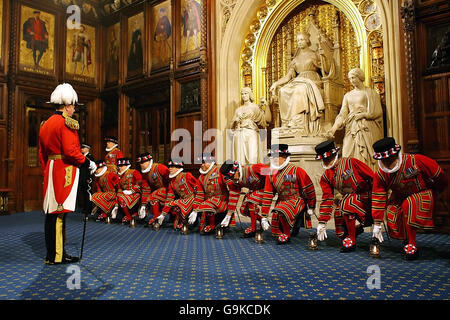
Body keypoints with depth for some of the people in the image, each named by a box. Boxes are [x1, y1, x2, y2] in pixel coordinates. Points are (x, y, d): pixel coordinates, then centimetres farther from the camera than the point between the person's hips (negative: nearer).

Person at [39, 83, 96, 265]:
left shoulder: (46, 124, 18)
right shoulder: (67, 123, -10)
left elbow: (42, 154, 20)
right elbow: (70, 150, -20)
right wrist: (87, 163, -9)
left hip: (50, 172, 9)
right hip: (65, 172, -9)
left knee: (52, 212, 12)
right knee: (60, 213, -5)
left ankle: (51, 253, 21)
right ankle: (57, 255, 2)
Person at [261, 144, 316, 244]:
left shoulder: (296, 171, -15)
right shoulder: (271, 174, 0)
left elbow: (309, 189, -8)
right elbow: (267, 195, 0)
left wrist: (311, 207, -4)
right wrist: (264, 216, -2)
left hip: (296, 200, -6)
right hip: (281, 201, 6)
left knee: (279, 212, -31)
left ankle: (286, 235, -7)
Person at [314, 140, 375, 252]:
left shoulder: (351, 163, -11)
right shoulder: (326, 176, 4)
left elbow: (374, 179, -9)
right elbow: (326, 199, 2)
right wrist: (322, 223, -2)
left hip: (367, 198, -6)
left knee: (345, 204, -35)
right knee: (340, 233, 0)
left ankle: (351, 241, -19)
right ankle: (358, 228, 31)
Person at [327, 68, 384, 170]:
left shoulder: (370, 93, 8)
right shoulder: (347, 95, 17)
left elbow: (378, 112, 2)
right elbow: (342, 113, 8)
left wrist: (362, 115, -9)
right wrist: (334, 127, -7)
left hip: (367, 128, -3)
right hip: (351, 130, 3)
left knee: (367, 157, -10)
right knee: (350, 157, -6)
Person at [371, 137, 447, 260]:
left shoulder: (416, 161, -28)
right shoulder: (380, 175, -16)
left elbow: (440, 176, -11)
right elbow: (378, 199, -14)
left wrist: (435, 193, 6)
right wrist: (377, 224, -15)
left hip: (424, 193, -4)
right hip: (400, 197, 4)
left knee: (409, 205, -33)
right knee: (391, 212, -21)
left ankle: (412, 245, -21)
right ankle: (406, 240, 8)